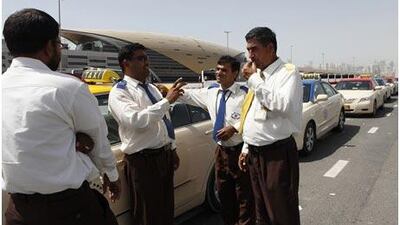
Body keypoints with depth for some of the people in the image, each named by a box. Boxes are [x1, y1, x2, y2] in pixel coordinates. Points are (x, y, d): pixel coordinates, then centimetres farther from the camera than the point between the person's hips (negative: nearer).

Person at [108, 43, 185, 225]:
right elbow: (136, 120, -30)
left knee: (167, 210, 20)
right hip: (143, 161, -7)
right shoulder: (119, 92, -12)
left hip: (165, 155, 8)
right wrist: (167, 100, -28)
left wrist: (173, 149, 18)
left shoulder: (152, 88, 13)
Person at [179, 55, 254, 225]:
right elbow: (187, 95, 7)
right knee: (224, 193, 19)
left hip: (240, 150, -6)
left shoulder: (244, 94, -13)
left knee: (244, 195, 6)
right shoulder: (209, 92, 5)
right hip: (221, 150, 6)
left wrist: (234, 128, -23)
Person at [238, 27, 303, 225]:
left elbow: (284, 105, -28)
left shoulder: (288, 72, -10)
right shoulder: (257, 75, 14)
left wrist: (254, 80, -20)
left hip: (277, 154, -8)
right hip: (254, 154, 8)